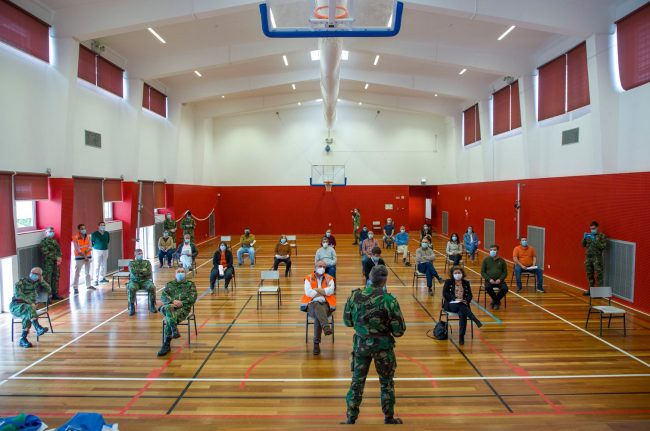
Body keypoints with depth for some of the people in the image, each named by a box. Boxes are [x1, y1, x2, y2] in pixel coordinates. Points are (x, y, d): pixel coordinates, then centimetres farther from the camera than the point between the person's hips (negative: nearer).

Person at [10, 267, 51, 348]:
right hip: (16, 306, -4)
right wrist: (30, 302, -26)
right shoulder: (21, 282, 1)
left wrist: (42, 281, 3)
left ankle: (23, 340, -39)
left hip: (29, 306, 4)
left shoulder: (38, 283, 16)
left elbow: (49, 290, 11)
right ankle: (38, 328, -51)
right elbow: (18, 294, -15)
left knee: (27, 316, -34)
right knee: (29, 308, -38)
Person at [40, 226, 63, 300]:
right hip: (48, 263, -7)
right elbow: (46, 253, -15)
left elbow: (59, 250, 13)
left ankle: (55, 294, 22)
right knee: (47, 280, -6)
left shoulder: (54, 241, 15)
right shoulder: (43, 241, -6)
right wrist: (56, 258, -17)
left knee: (56, 279, 11)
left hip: (56, 262, 7)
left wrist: (59, 257, -6)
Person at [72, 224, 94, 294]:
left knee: (88, 272, 15)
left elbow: (89, 246, 1)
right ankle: (75, 287, -2)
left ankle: (88, 285, 27)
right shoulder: (75, 238, -10)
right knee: (77, 273, -6)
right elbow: (77, 249, -12)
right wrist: (84, 255, -13)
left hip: (88, 256, 5)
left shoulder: (88, 237, 4)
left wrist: (86, 252, -18)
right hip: (79, 257, -5)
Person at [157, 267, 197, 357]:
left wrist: (182, 303, -14)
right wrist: (173, 301, -12)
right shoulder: (169, 284, 25)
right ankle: (174, 330, -49)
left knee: (169, 320, -33)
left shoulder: (190, 284, 18)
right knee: (168, 308, -39)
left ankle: (166, 345, -31)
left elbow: (192, 298, 4)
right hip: (169, 306, 2)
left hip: (183, 308, -2)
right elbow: (163, 296, 9)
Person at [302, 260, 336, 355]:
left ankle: (316, 343, -30)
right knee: (317, 307, -37)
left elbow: (331, 291, -7)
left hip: (326, 304, 0)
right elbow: (308, 292, -7)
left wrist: (317, 289, -5)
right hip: (312, 304, 0)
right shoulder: (308, 278, 10)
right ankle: (326, 327, -59)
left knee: (318, 315, -32)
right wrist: (324, 292, -3)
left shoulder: (329, 278, 13)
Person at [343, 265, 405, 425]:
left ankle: (351, 419, 24)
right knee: (386, 383, 18)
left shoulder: (355, 295, -10)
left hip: (360, 343, 2)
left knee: (357, 381, 16)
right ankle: (389, 419, 32)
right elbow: (399, 330, -14)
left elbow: (347, 321, 2)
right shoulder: (389, 300, -20)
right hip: (382, 345, -2)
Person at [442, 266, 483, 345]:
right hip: (451, 304, -1)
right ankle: (476, 321, -40)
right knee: (462, 307, -36)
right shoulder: (448, 282, 7)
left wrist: (466, 300, -12)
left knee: (462, 314, -33)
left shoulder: (466, 283, 14)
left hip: (463, 305, 1)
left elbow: (469, 295, 11)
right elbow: (445, 294, -3)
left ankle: (461, 337, -34)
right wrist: (455, 299, -16)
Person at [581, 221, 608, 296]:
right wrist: (584, 238, -4)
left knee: (598, 275, -5)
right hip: (588, 257, 5)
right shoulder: (588, 235, 12)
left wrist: (595, 241, -18)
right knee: (589, 275, 11)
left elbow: (604, 246, -11)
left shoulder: (602, 236, -2)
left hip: (597, 258, -5)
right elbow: (583, 245, 13)